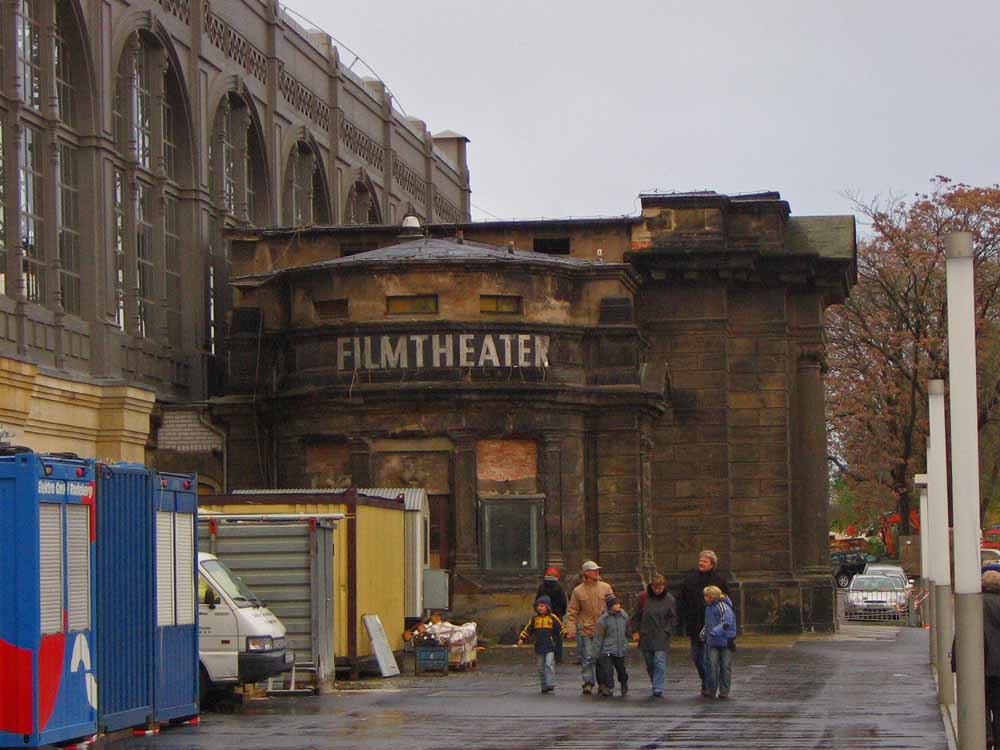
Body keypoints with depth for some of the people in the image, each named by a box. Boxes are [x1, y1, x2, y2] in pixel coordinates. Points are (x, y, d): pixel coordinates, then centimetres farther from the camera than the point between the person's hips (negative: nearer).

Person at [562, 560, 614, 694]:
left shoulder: (605, 588, 4)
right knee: (587, 658, -2)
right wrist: (570, 628, -9)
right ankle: (588, 683, 6)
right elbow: (572, 612, 3)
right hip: (585, 630, -1)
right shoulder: (578, 591, 1)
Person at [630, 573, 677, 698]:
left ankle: (658, 689, -13)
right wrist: (635, 631, 0)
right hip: (645, 637, 2)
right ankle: (656, 686, 25)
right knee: (649, 664, 9)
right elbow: (636, 616, 8)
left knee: (659, 663, -12)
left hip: (661, 638, -2)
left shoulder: (669, 600, 0)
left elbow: (673, 618, 7)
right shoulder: (644, 598, 1)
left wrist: (666, 631, -5)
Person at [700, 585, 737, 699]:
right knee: (712, 665, -4)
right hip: (713, 642, 6)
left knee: (725, 667, 2)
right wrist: (703, 633, 9)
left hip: (726, 641, -6)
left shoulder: (723, 607, -13)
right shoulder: (708, 608, 12)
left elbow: (726, 622, -23)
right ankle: (711, 690, -1)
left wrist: (715, 631, -32)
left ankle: (724, 691, 8)